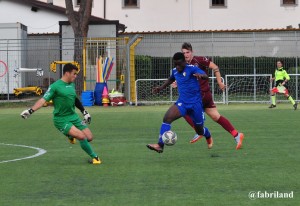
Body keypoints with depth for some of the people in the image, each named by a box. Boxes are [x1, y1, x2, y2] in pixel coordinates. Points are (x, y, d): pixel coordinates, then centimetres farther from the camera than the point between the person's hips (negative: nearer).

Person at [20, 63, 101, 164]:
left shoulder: (72, 85, 9)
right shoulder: (55, 86, -14)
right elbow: (44, 99, -20)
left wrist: (84, 112, 23)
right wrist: (31, 110, -33)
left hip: (73, 116, 7)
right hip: (61, 119, -7)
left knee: (89, 137, 0)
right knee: (81, 136, -22)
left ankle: (71, 135, 28)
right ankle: (94, 157, -3)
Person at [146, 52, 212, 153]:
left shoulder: (191, 68, -13)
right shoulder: (175, 71, 6)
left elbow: (205, 76, -29)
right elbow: (171, 79, 31)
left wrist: (200, 75, -52)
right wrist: (161, 88, 21)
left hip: (195, 103, -4)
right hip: (182, 102, 4)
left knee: (200, 130, 10)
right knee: (167, 118, -22)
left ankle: (209, 138, 47)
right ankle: (160, 145, -23)